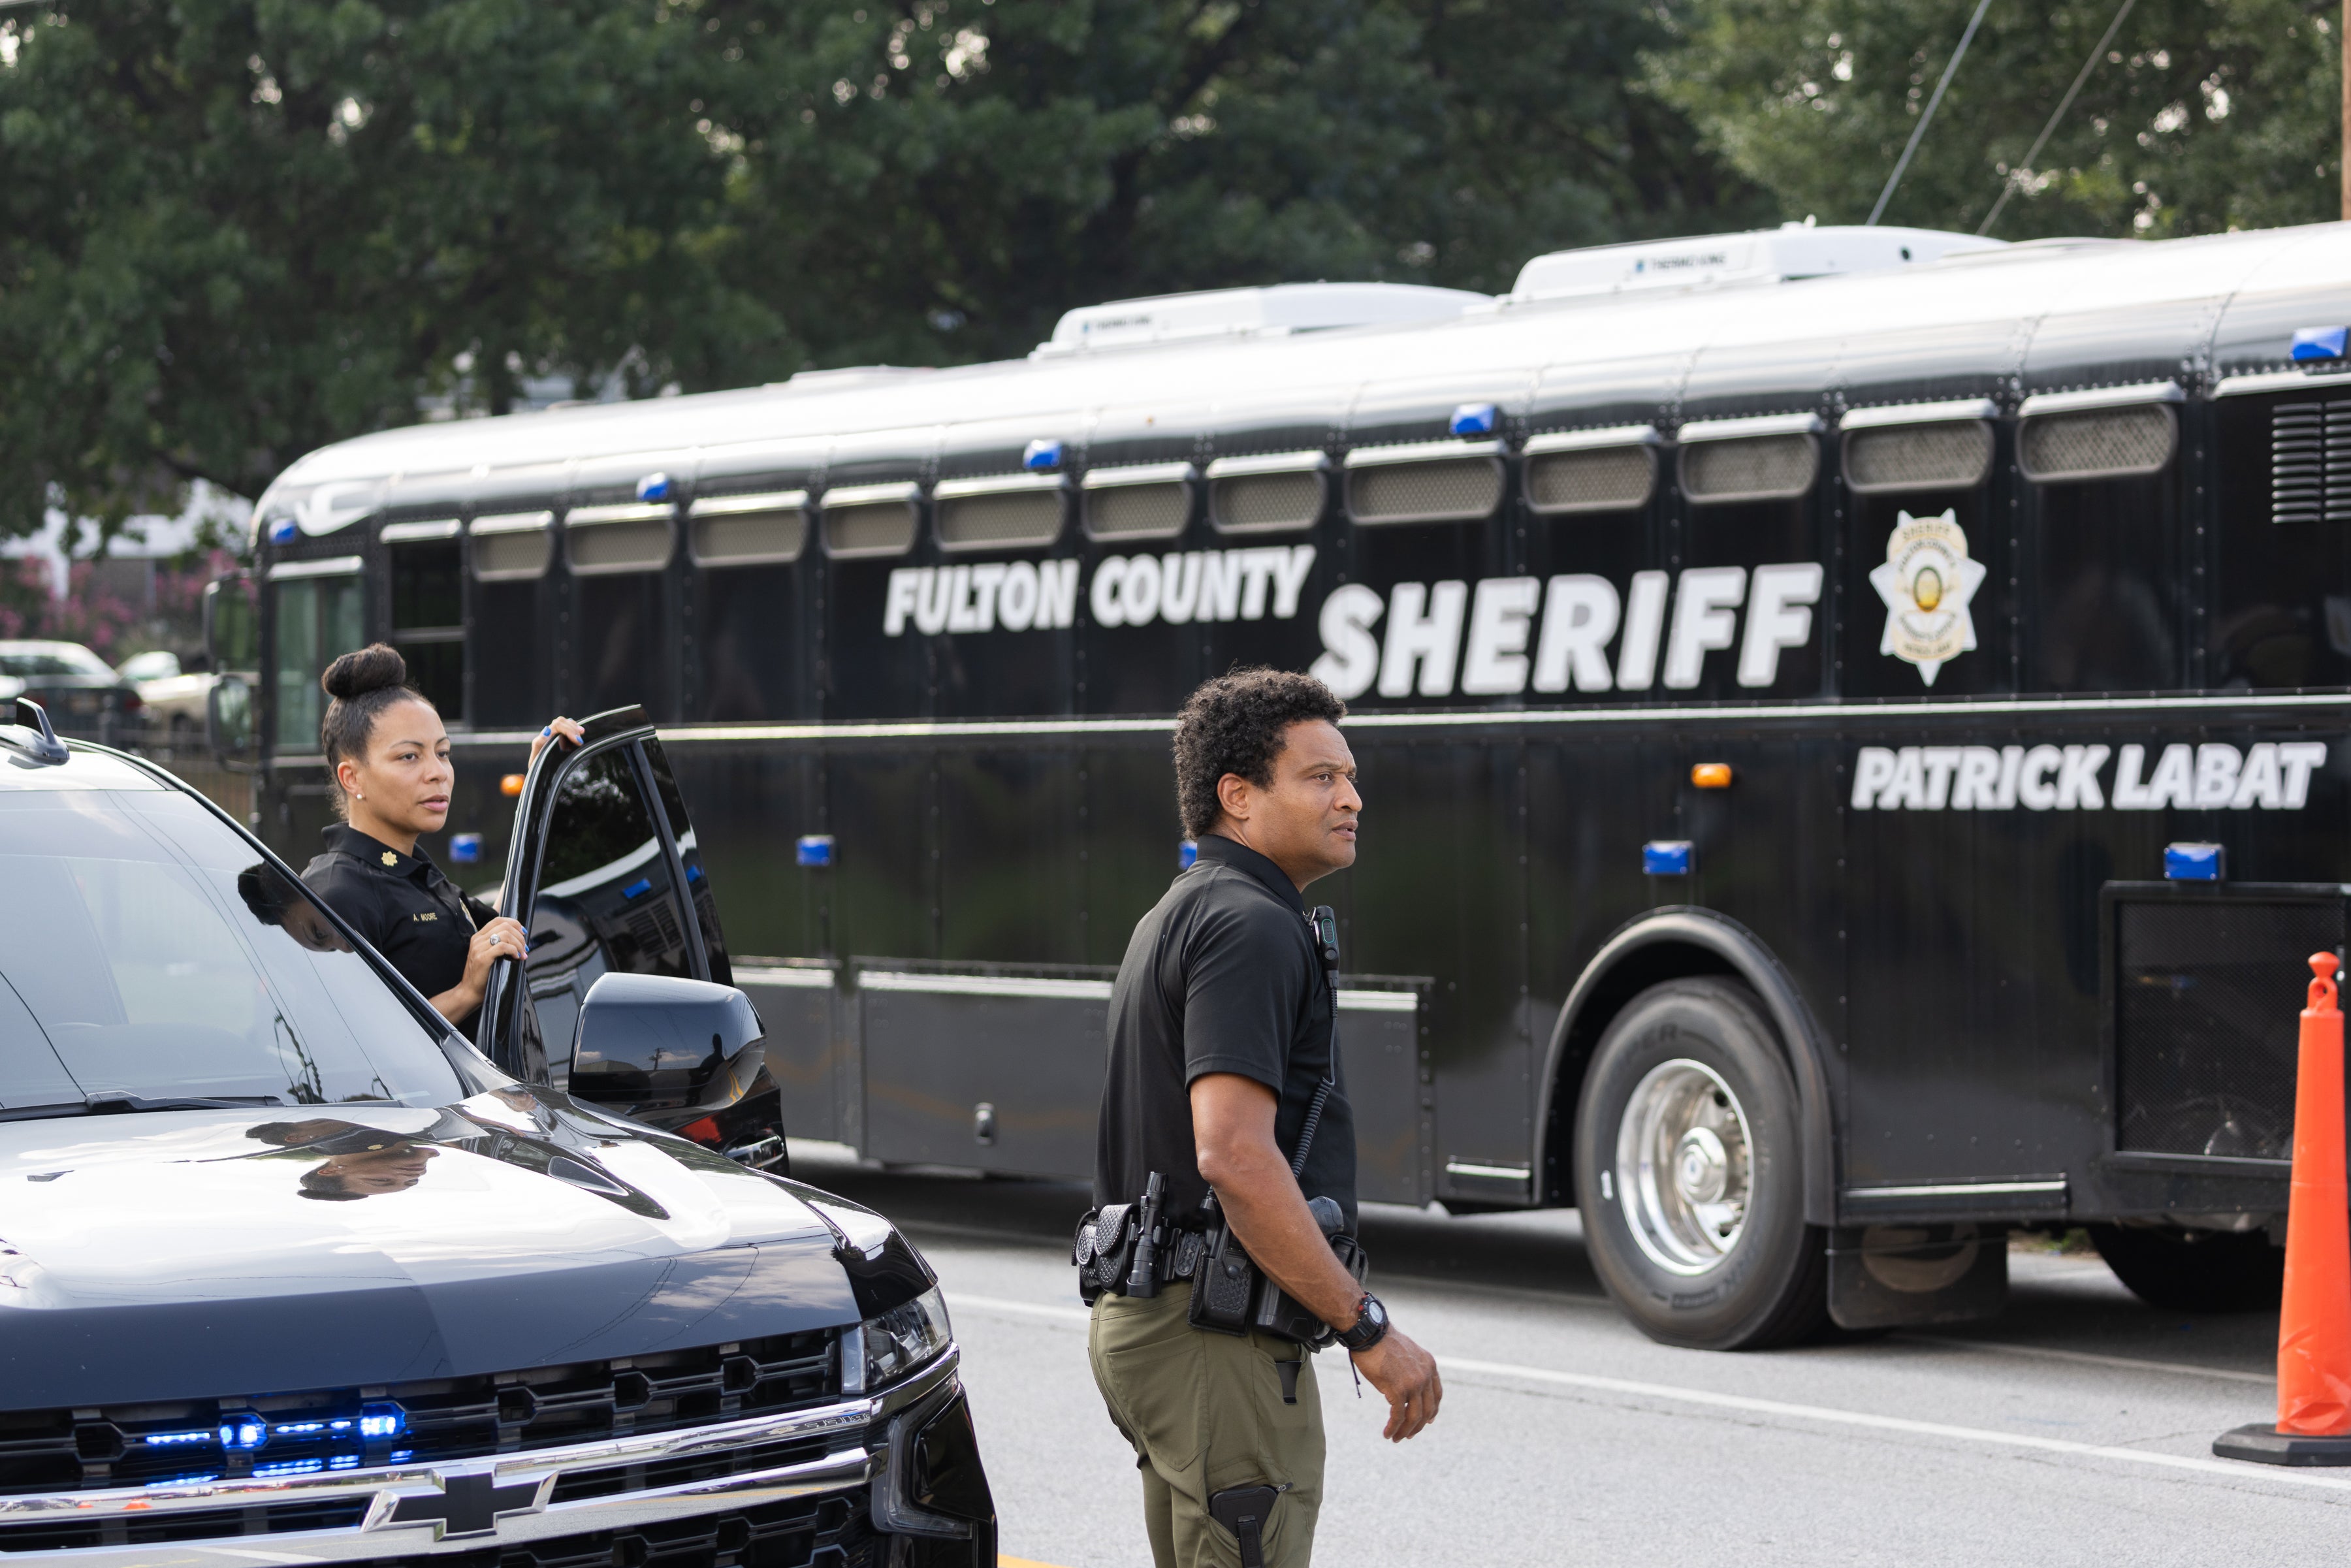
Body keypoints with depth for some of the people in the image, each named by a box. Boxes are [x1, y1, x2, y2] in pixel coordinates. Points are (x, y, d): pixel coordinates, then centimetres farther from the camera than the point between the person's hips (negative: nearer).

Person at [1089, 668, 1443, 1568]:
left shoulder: (1176, 918, 19)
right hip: (1219, 1331, -11)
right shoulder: (1250, 927, -15)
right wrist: (1368, 1329, -22)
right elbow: (1234, 1156, -25)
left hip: (1145, 1317, 11)